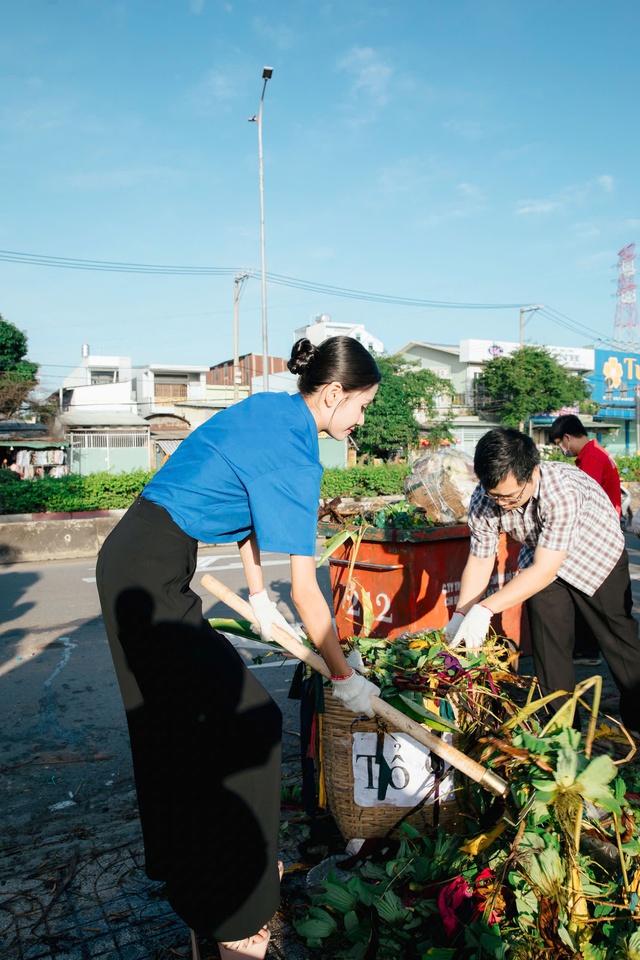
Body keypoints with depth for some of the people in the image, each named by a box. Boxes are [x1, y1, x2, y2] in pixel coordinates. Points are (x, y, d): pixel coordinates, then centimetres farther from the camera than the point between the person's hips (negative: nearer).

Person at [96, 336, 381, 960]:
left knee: (180, 718, 21)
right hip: (151, 578, -10)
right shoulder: (293, 454, -21)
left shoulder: (270, 410, 7)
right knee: (243, 722, -3)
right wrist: (344, 679, -8)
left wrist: (257, 594, 18)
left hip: (133, 562, 10)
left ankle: (189, 865, 42)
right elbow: (305, 592, -19)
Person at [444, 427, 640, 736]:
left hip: (597, 554, -3)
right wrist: (461, 614, -25)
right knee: (547, 645, -1)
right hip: (540, 557, 3)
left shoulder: (562, 490, -42)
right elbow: (480, 561, -14)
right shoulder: (483, 501, -27)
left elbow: (545, 571, -40)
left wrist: (485, 609, -44)